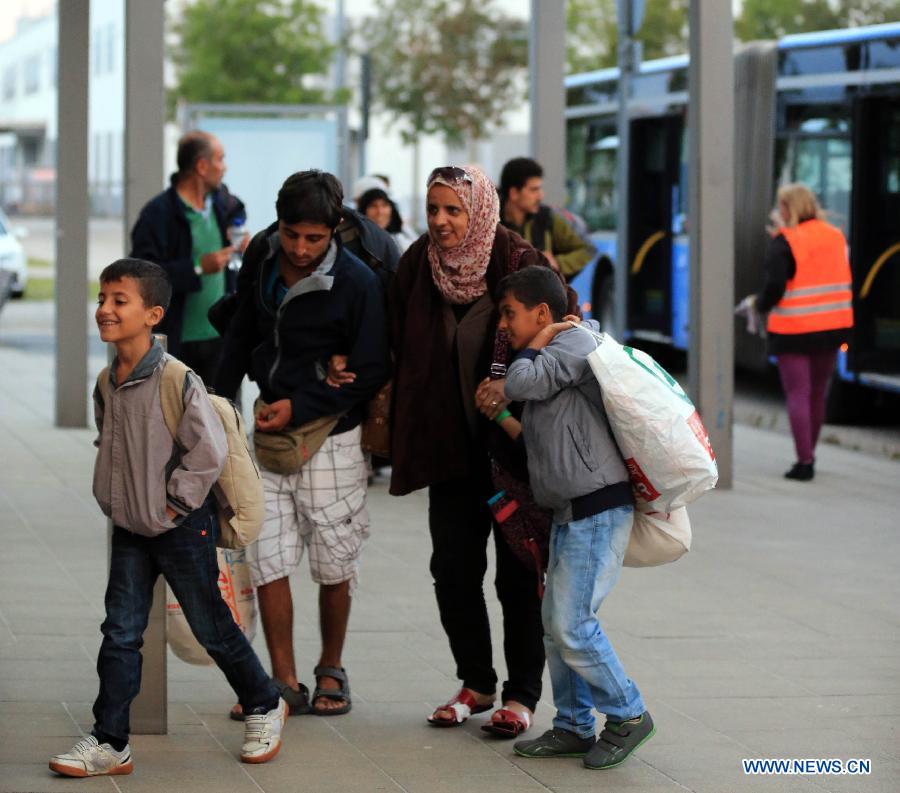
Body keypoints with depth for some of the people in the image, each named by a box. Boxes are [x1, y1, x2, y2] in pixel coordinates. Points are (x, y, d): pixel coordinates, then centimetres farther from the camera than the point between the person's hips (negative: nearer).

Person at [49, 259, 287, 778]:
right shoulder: (107, 383, 2)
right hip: (130, 529, 6)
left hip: (181, 527, -6)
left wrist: (177, 501, -15)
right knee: (120, 633, 4)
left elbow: (211, 449, -21)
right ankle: (110, 743, 9)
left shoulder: (177, 379, -20)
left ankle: (265, 706, 29)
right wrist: (112, 497, 9)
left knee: (211, 627, 7)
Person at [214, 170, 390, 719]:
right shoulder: (261, 256, 0)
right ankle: (285, 684, 7)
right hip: (270, 428, 4)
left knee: (334, 565, 7)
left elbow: (371, 371, -13)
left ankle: (331, 671, 26)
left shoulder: (357, 283, -17)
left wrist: (300, 407, -17)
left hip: (330, 434, -4)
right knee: (267, 559, 0)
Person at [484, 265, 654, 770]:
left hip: (599, 508, -10)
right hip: (571, 512, 10)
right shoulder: (554, 355, 20)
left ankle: (627, 715, 3)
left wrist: (534, 347, -6)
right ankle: (574, 727, 18)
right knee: (557, 624, 11)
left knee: (573, 624, -10)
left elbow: (521, 384, -23)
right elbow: (542, 442, 23)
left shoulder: (572, 342, -10)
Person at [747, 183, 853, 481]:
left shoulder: (784, 243, -13)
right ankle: (809, 454, 29)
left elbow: (775, 285, -17)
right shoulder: (835, 237, 6)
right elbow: (845, 281, 13)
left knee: (798, 395, -2)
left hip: (793, 331, -6)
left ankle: (805, 461, -6)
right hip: (832, 327, 6)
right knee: (818, 394, 17)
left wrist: (760, 304, 1)